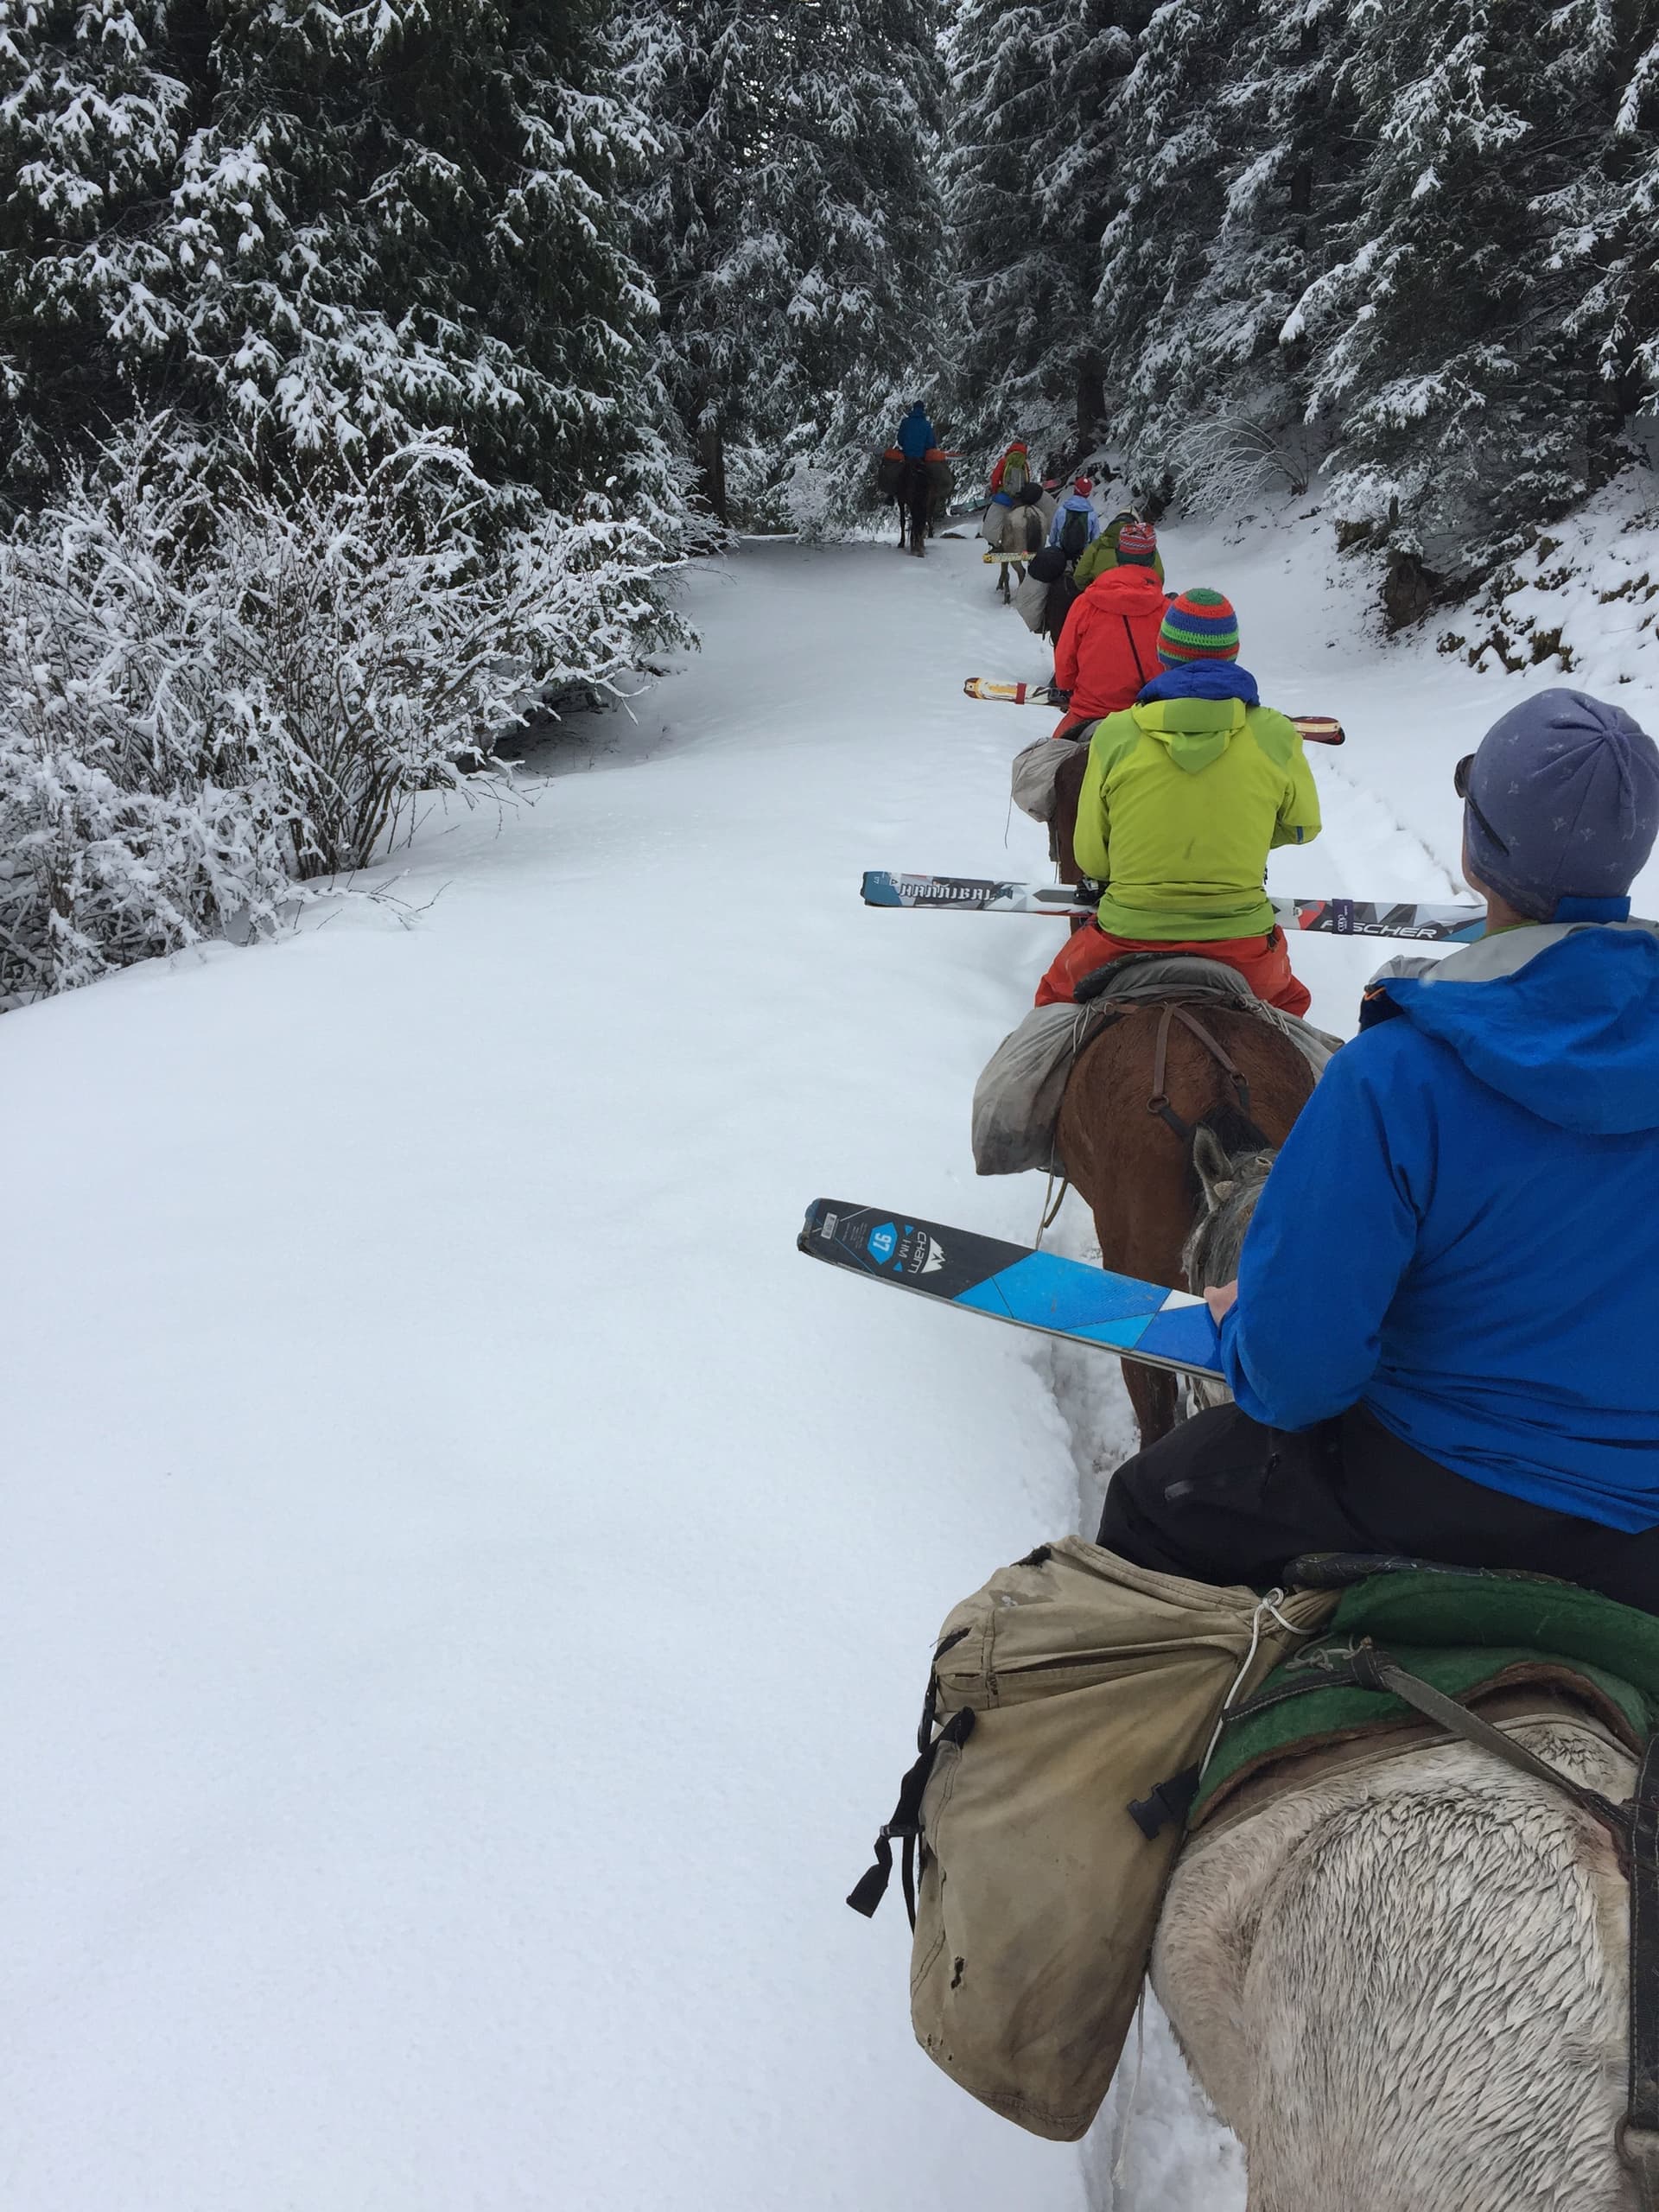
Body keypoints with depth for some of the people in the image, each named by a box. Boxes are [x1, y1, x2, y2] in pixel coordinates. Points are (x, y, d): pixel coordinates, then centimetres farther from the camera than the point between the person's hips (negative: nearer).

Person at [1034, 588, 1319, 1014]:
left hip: (1126, 935, -1)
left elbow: (1090, 858, 2)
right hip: (1241, 942, 1)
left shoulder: (1113, 735, -6)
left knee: (1056, 995, 30)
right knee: (1288, 1002, 34)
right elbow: (1303, 826, 13)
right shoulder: (1275, 736, -4)